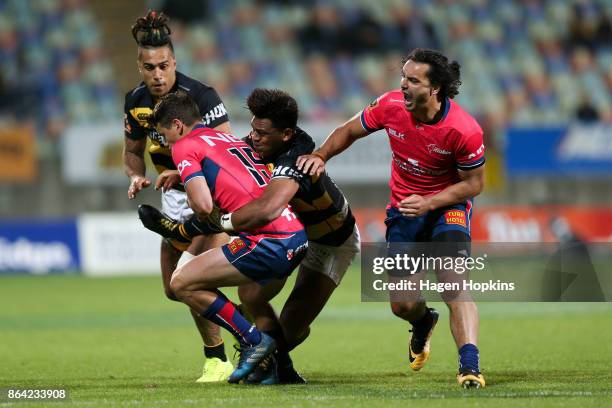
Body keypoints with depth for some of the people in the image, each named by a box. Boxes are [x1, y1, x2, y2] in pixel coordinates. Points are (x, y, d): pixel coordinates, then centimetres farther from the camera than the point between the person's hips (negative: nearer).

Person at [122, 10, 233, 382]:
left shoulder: (200, 96, -24)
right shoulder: (137, 102, -4)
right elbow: (133, 151, 11)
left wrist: (182, 172, -37)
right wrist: (136, 177, -10)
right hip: (175, 198, 7)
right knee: (174, 289, 7)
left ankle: (218, 359, -6)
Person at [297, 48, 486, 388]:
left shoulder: (464, 131, -26)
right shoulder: (391, 106, -16)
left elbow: (474, 183, -13)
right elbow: (349, 131, 2)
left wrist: (429, 203, -24)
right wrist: (321, 156, -15)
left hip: (448, 205, -3)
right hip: (403, 208, 3)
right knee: (404, 305, 2)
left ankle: (470, 365, -30)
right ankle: (424, 323, 40)